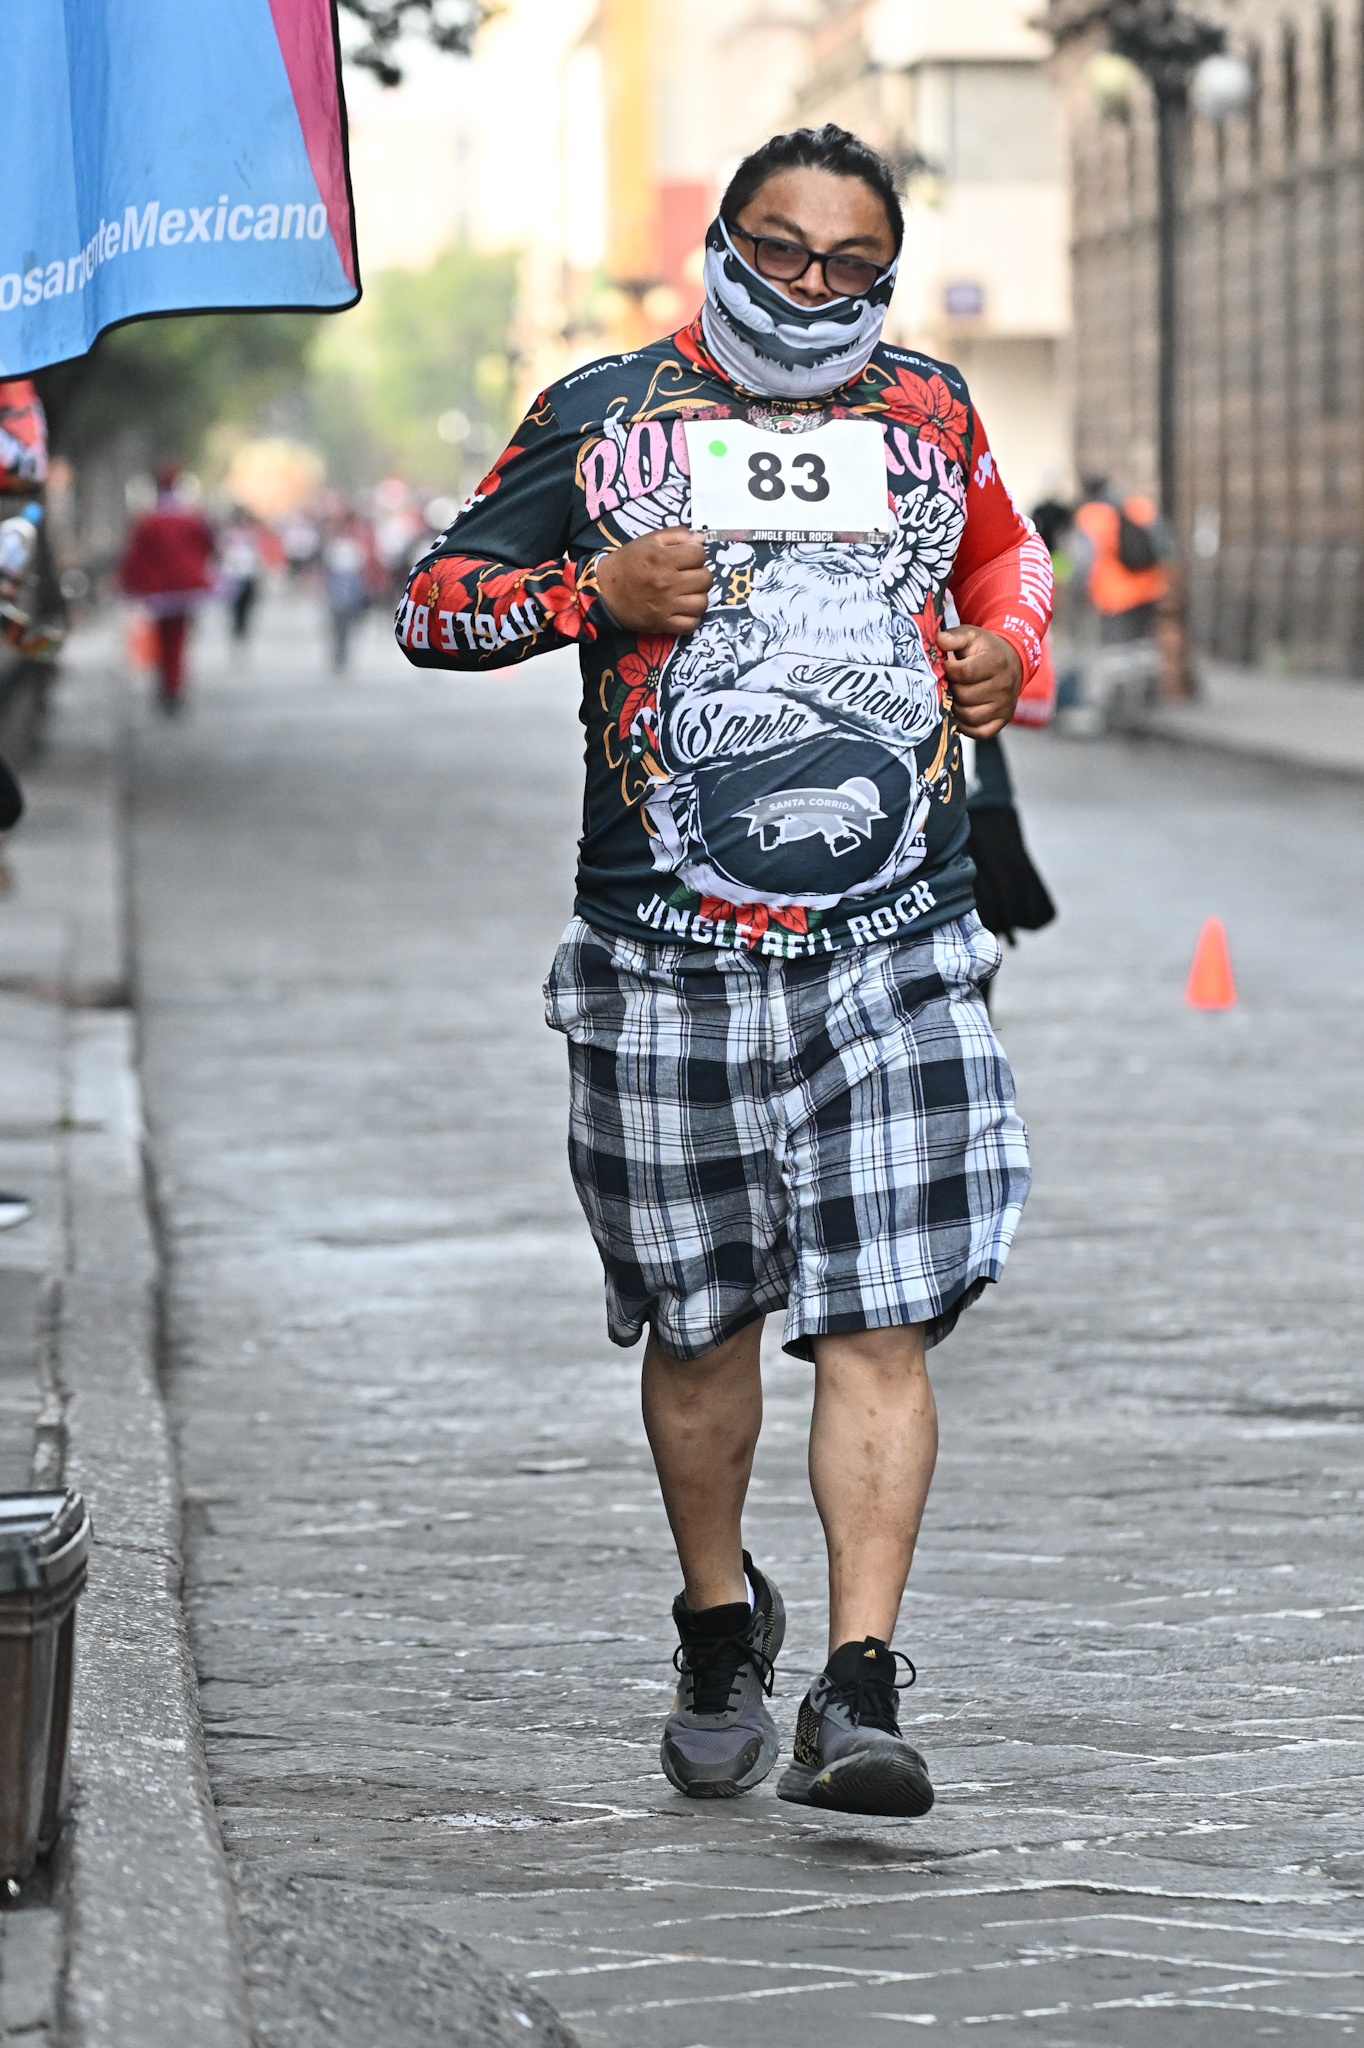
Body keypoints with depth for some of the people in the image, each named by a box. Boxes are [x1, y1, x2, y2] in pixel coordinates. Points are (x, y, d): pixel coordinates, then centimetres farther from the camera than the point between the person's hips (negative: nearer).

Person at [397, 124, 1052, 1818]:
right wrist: (593, 589, -11)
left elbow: (1005, 553, 30)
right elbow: (432, 607, 7)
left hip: (893, 955, 0)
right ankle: (719, 1621, 33)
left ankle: (858, 1693, -12)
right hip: (667, 960, 0)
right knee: (698, 1321, 10)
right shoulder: (601, 419, 5)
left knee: (877, 1325, -10)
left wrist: (1009, 648, 8)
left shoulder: (929, 416, 11)